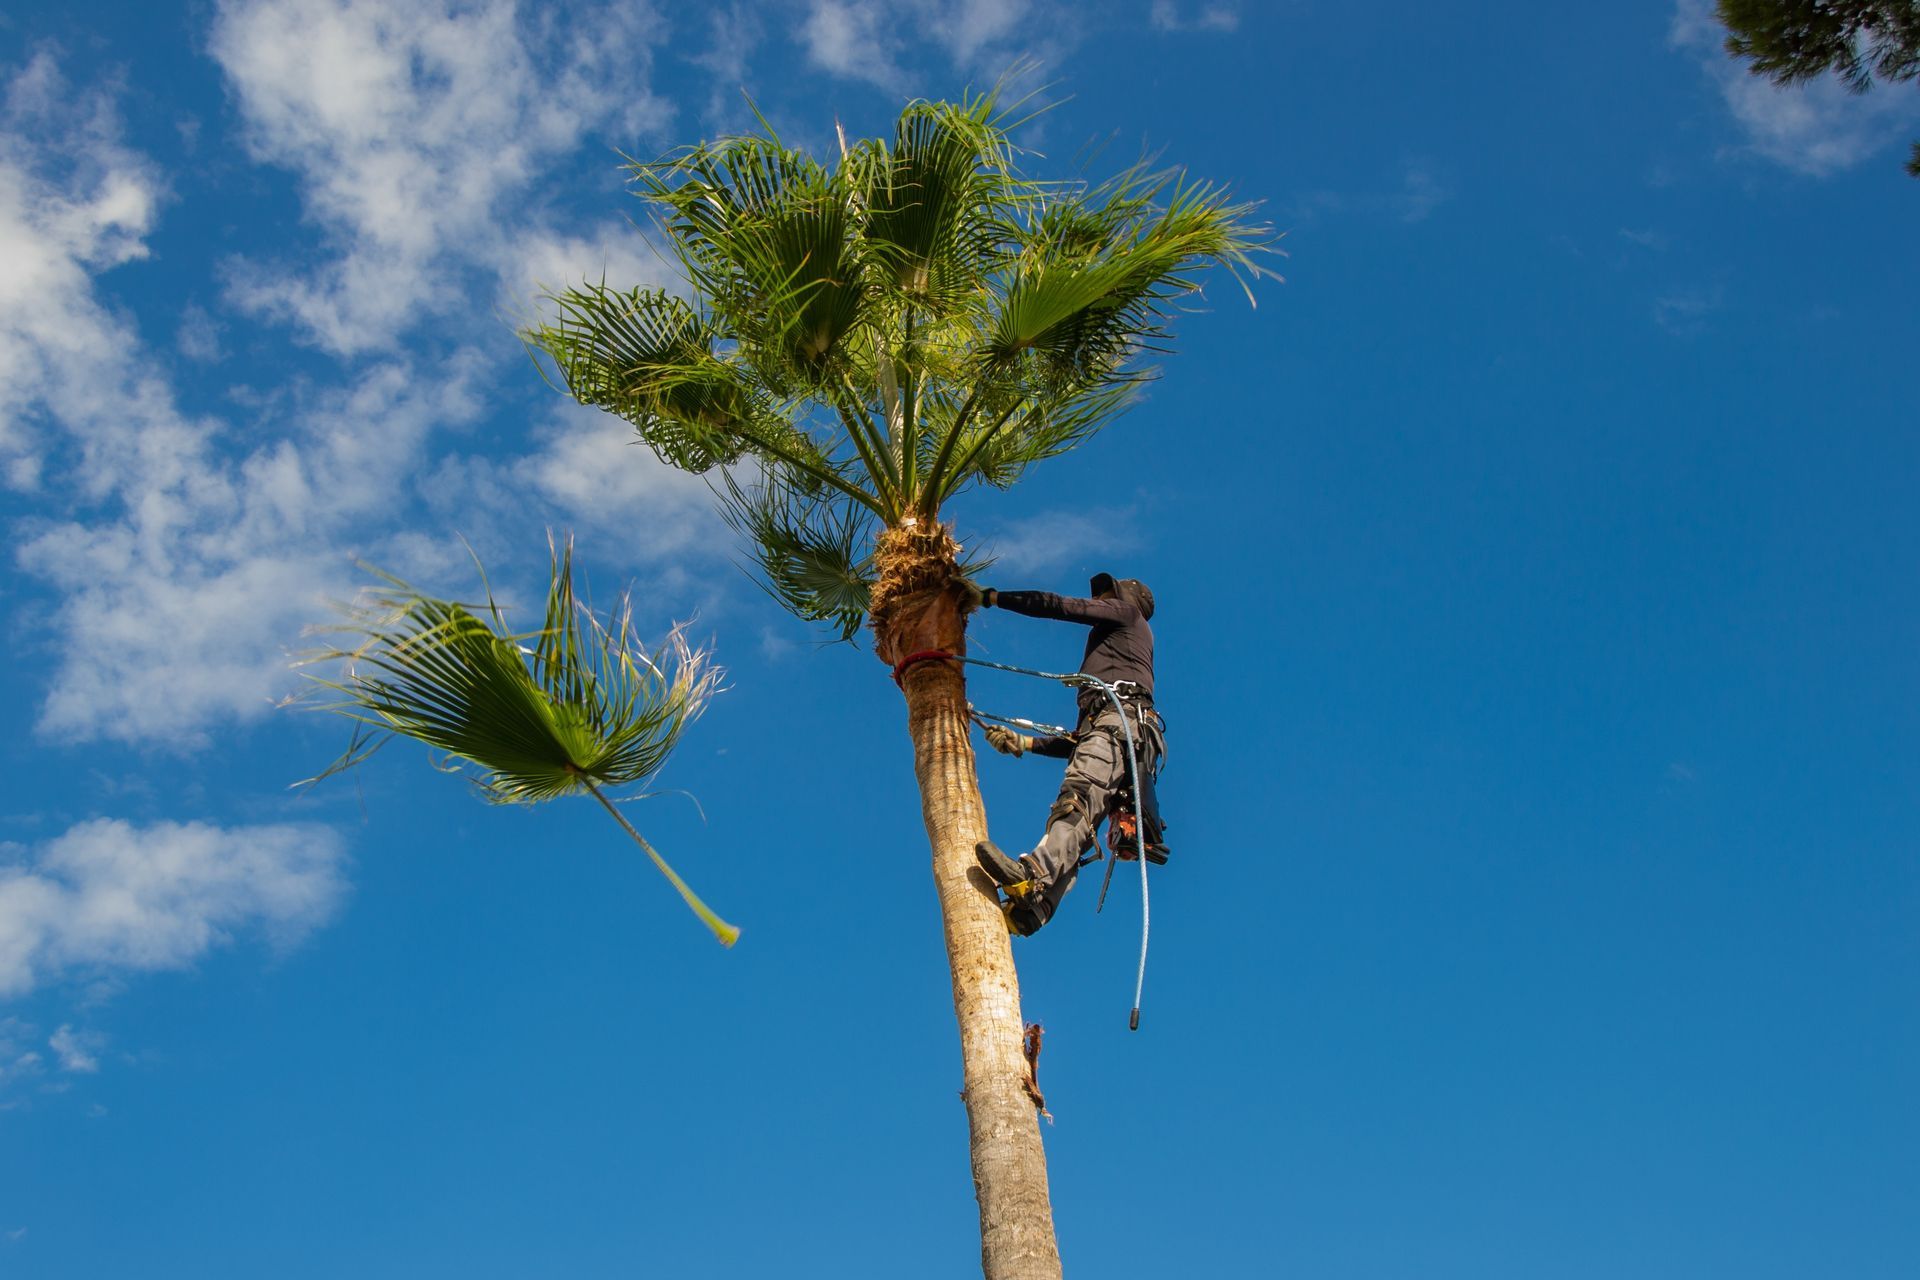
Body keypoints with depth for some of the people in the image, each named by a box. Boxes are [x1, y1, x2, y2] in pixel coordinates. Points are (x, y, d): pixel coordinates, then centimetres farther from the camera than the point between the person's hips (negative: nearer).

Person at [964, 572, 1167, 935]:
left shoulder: (1128, 613, 23)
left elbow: (1059, 606, 10)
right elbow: (1077, 743, 37)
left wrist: (990, 596, 15)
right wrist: (1024, 743, 31)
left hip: (1121, 716, -8)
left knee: (1079, 793, -33)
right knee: (1074, 808, -16)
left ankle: (1035, 875, -60)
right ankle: (1033, 907, -40)